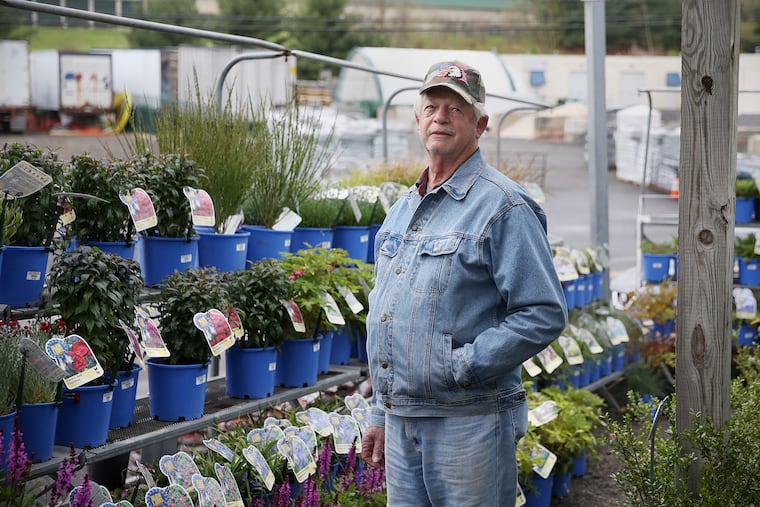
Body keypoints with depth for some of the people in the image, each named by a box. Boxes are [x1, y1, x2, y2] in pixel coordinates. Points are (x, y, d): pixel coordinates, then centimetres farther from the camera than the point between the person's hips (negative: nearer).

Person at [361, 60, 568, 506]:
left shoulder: (503, 206, -9)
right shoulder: (404, 210, 17)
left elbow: (545, 314, -15)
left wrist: (462, 367, -18)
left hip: (468, 424, -7)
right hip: (401, 423, 7)